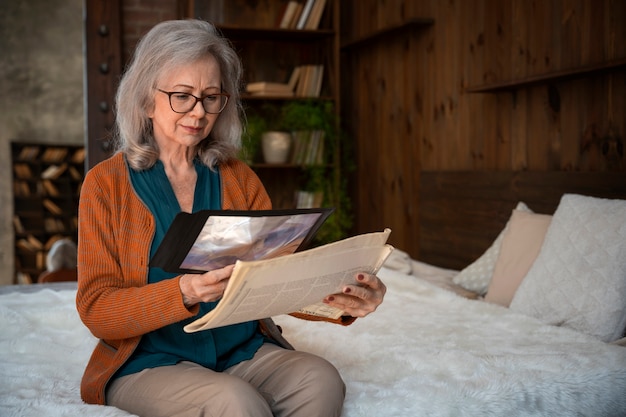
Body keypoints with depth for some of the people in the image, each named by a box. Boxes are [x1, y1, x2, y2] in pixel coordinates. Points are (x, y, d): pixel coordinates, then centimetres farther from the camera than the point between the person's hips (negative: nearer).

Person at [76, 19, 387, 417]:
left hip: (244, 352, 4)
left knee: (322, 379, -25)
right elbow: (96, 310, -9)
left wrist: (341, 297, -23)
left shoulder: (240, 178, 8)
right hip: (150, 365, -3)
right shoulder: (106, 183, -2)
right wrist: (184, 292, -28)